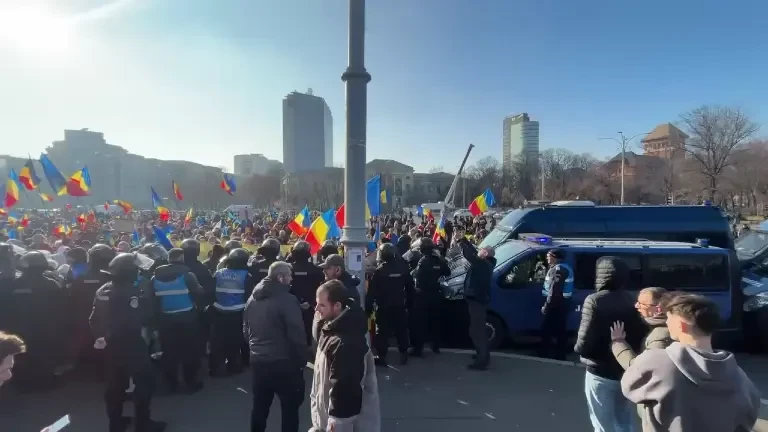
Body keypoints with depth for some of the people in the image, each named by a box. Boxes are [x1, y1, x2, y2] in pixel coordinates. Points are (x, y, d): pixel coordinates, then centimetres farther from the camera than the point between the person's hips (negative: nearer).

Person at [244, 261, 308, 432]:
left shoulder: (252, 299, 6)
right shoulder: (287, 300, -18)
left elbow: (245, 330, 14)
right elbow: (297, 335, -19)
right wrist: (303, 359, -7)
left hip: (258, 360, 7)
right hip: (284, 362, -7)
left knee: (260, 406, 21)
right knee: (290, 408, 7)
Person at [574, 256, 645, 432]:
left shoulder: (595, 300, -19)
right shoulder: (632, 301, -1)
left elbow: (585, 341, -22)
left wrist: (578, 348, -2)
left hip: (600, 372, -6)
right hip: (627, 371, 6)